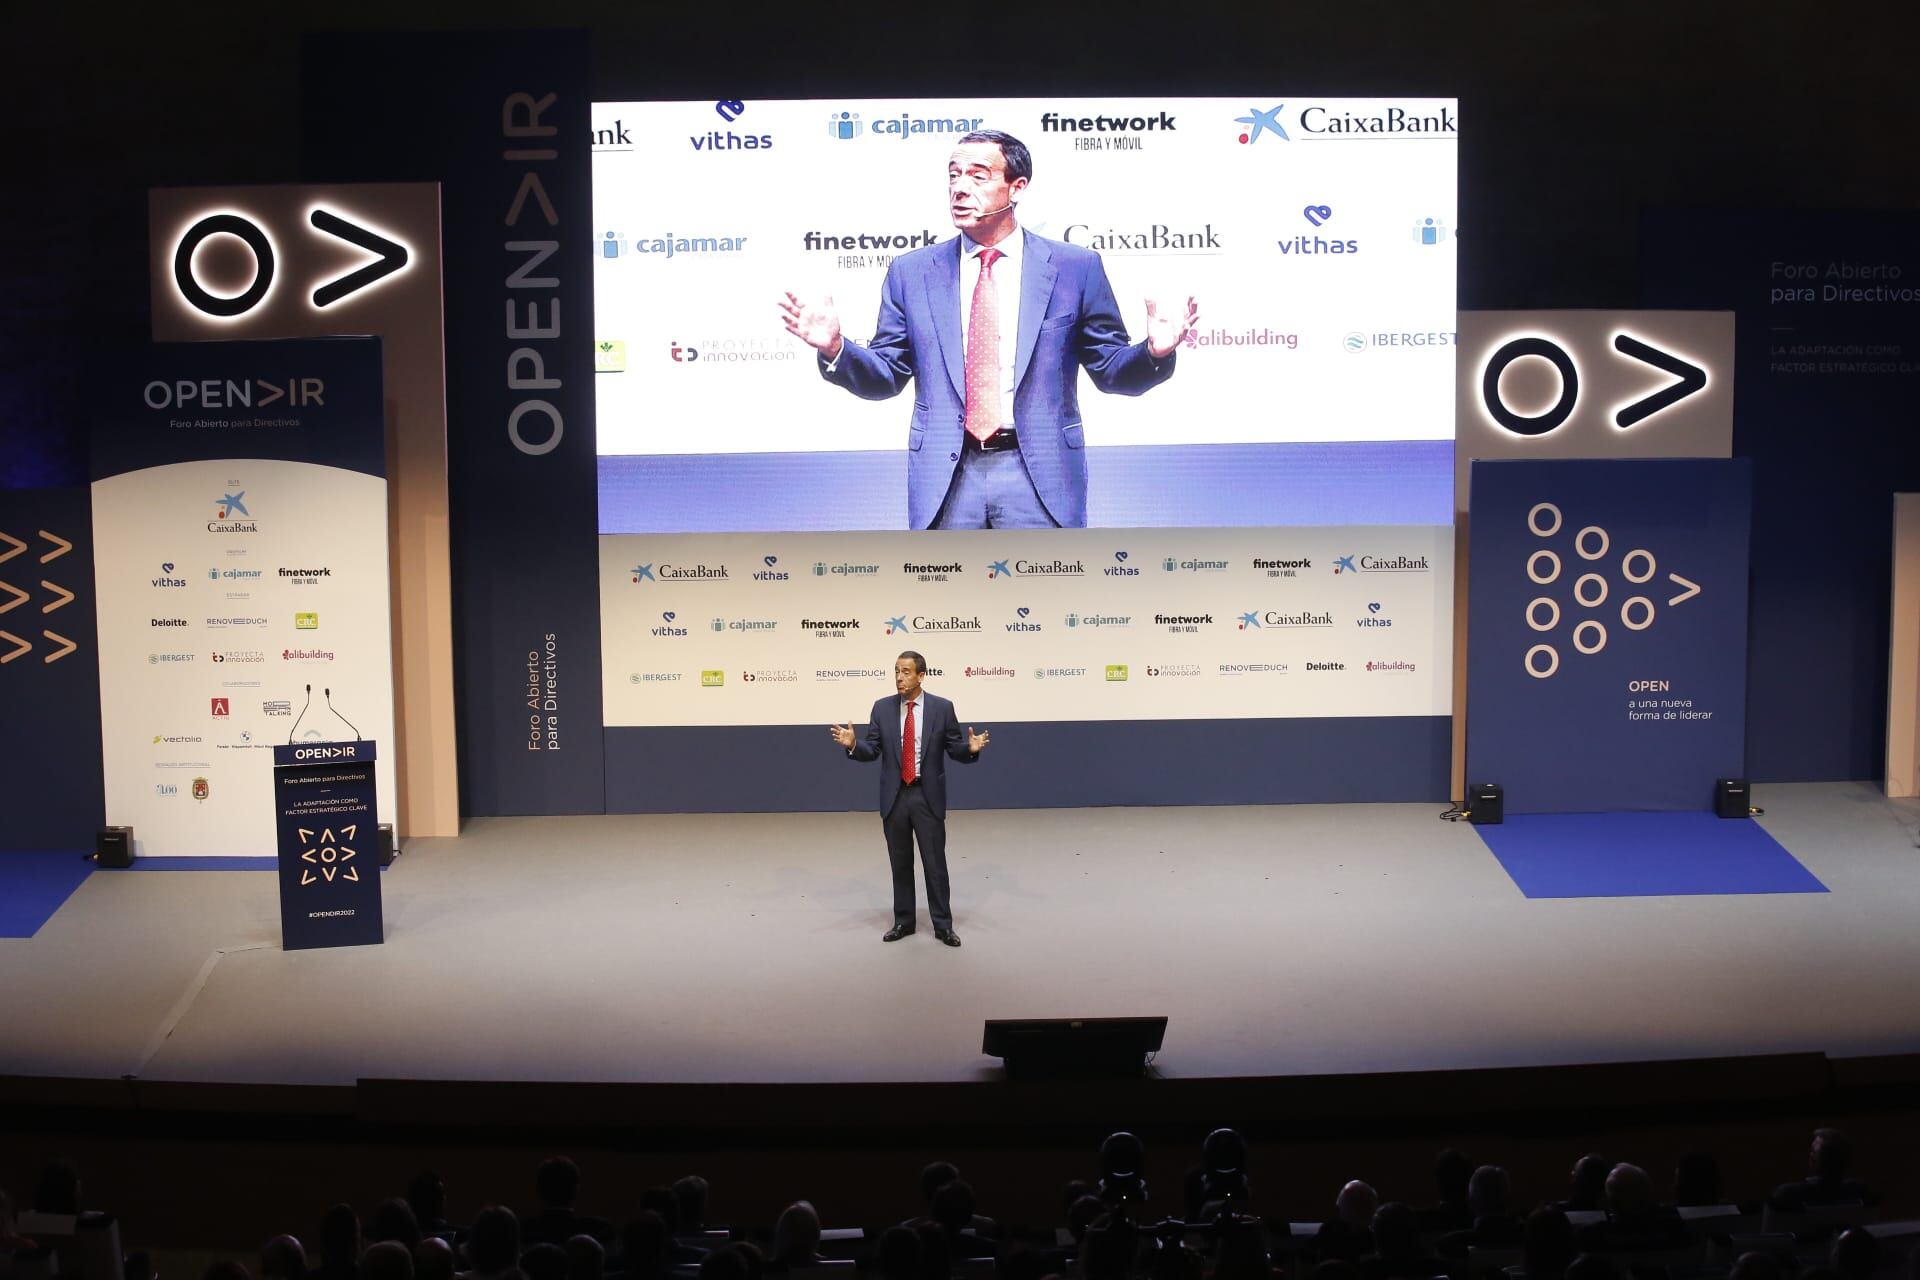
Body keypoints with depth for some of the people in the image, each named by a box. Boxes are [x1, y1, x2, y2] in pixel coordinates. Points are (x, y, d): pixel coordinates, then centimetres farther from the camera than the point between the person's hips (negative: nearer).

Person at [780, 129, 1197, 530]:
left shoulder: (1075, 267, 4)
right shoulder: (911, 272, 9)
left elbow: (1112, 370, 6)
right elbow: (887, 374, 9)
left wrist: (1153, 352, -16)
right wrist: (834, 348, -9)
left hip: (1039, 474, -1)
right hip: (945, 477, 2)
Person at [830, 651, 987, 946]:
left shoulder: (942, 708, -2)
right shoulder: (882, 708, 2)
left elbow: (955, 750, -1)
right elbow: (872, 751, 1)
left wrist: (971, 748, -22)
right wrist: (853, 744, -19)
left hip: (928, 796, -2)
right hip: (895, 796, 2)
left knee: (935, 863, 2)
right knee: (900, 863, 11)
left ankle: (943, 925, 11)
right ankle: (903, 921, 22)